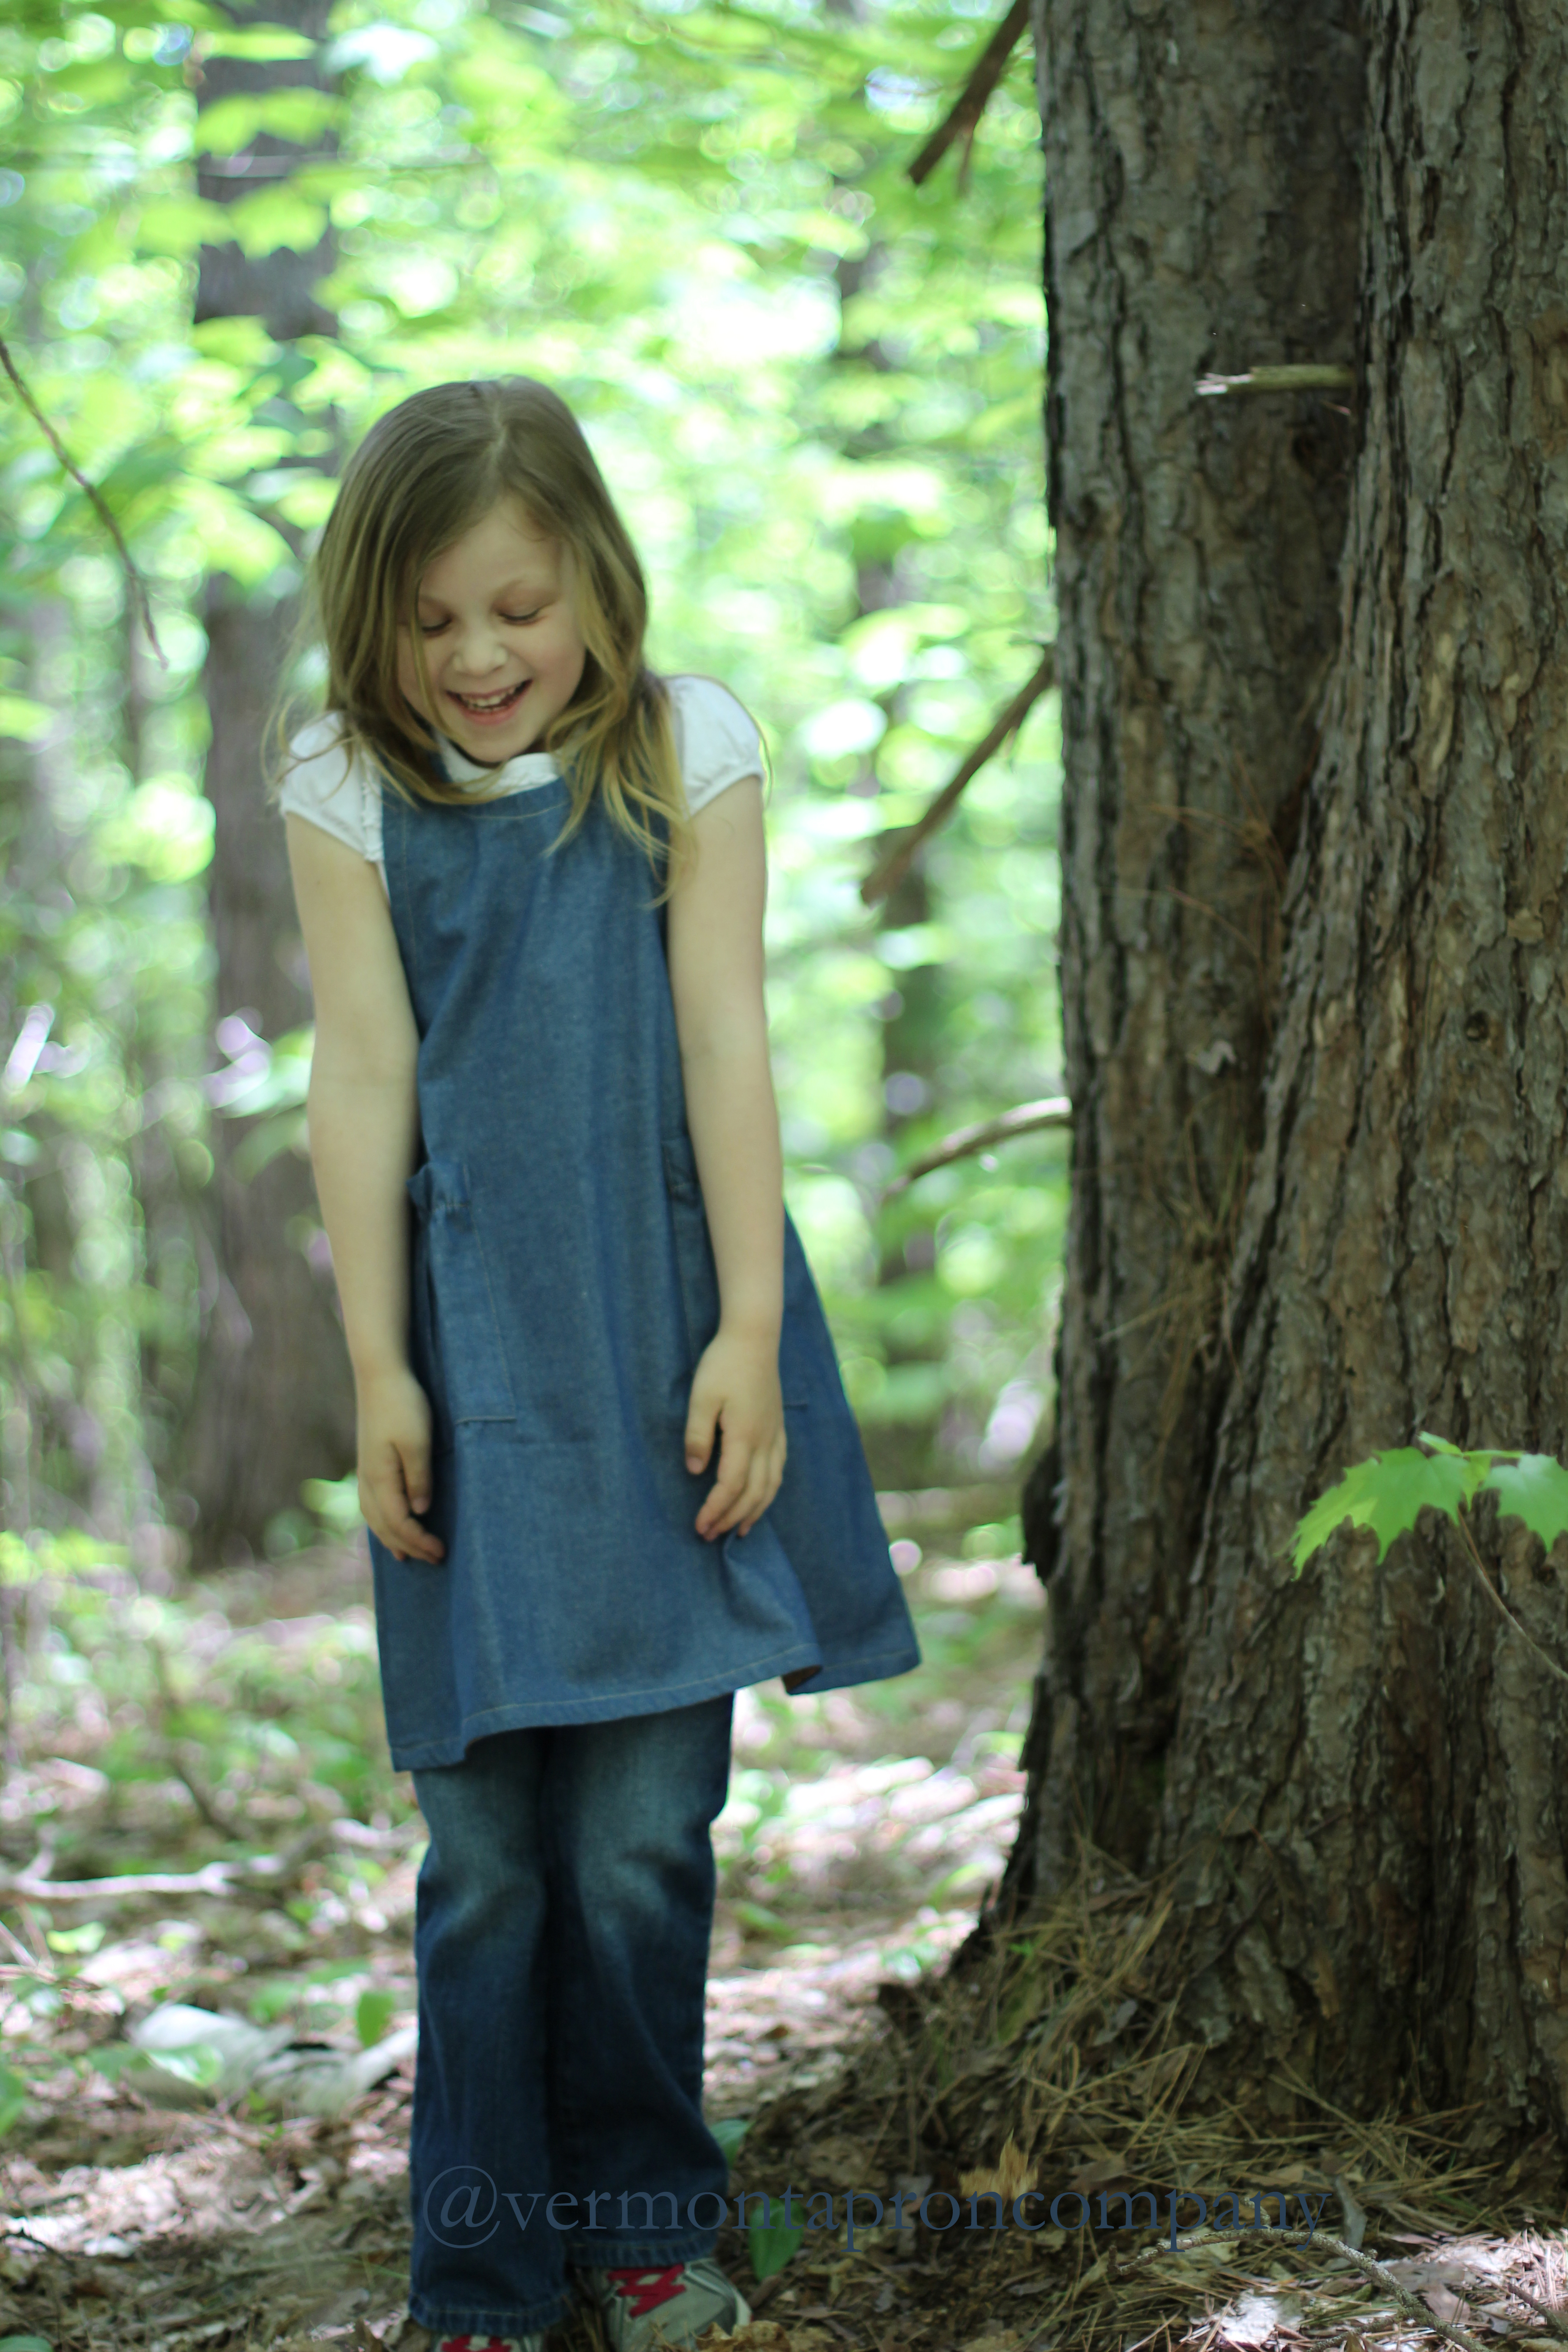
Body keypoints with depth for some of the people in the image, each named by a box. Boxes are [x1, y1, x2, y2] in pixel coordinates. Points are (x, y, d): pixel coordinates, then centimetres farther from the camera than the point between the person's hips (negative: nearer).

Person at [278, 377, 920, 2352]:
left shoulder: (684, 749, 4)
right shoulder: (347, 785, 4)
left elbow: (724, 1042, 0)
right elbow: (362, 1074, 0)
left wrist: (750, 1334, -5)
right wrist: (377, 1370, -3)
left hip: (665, 1341, 0)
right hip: (474, 1353, 0)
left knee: (644, 1837, -1)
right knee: (487, 1849, 0)